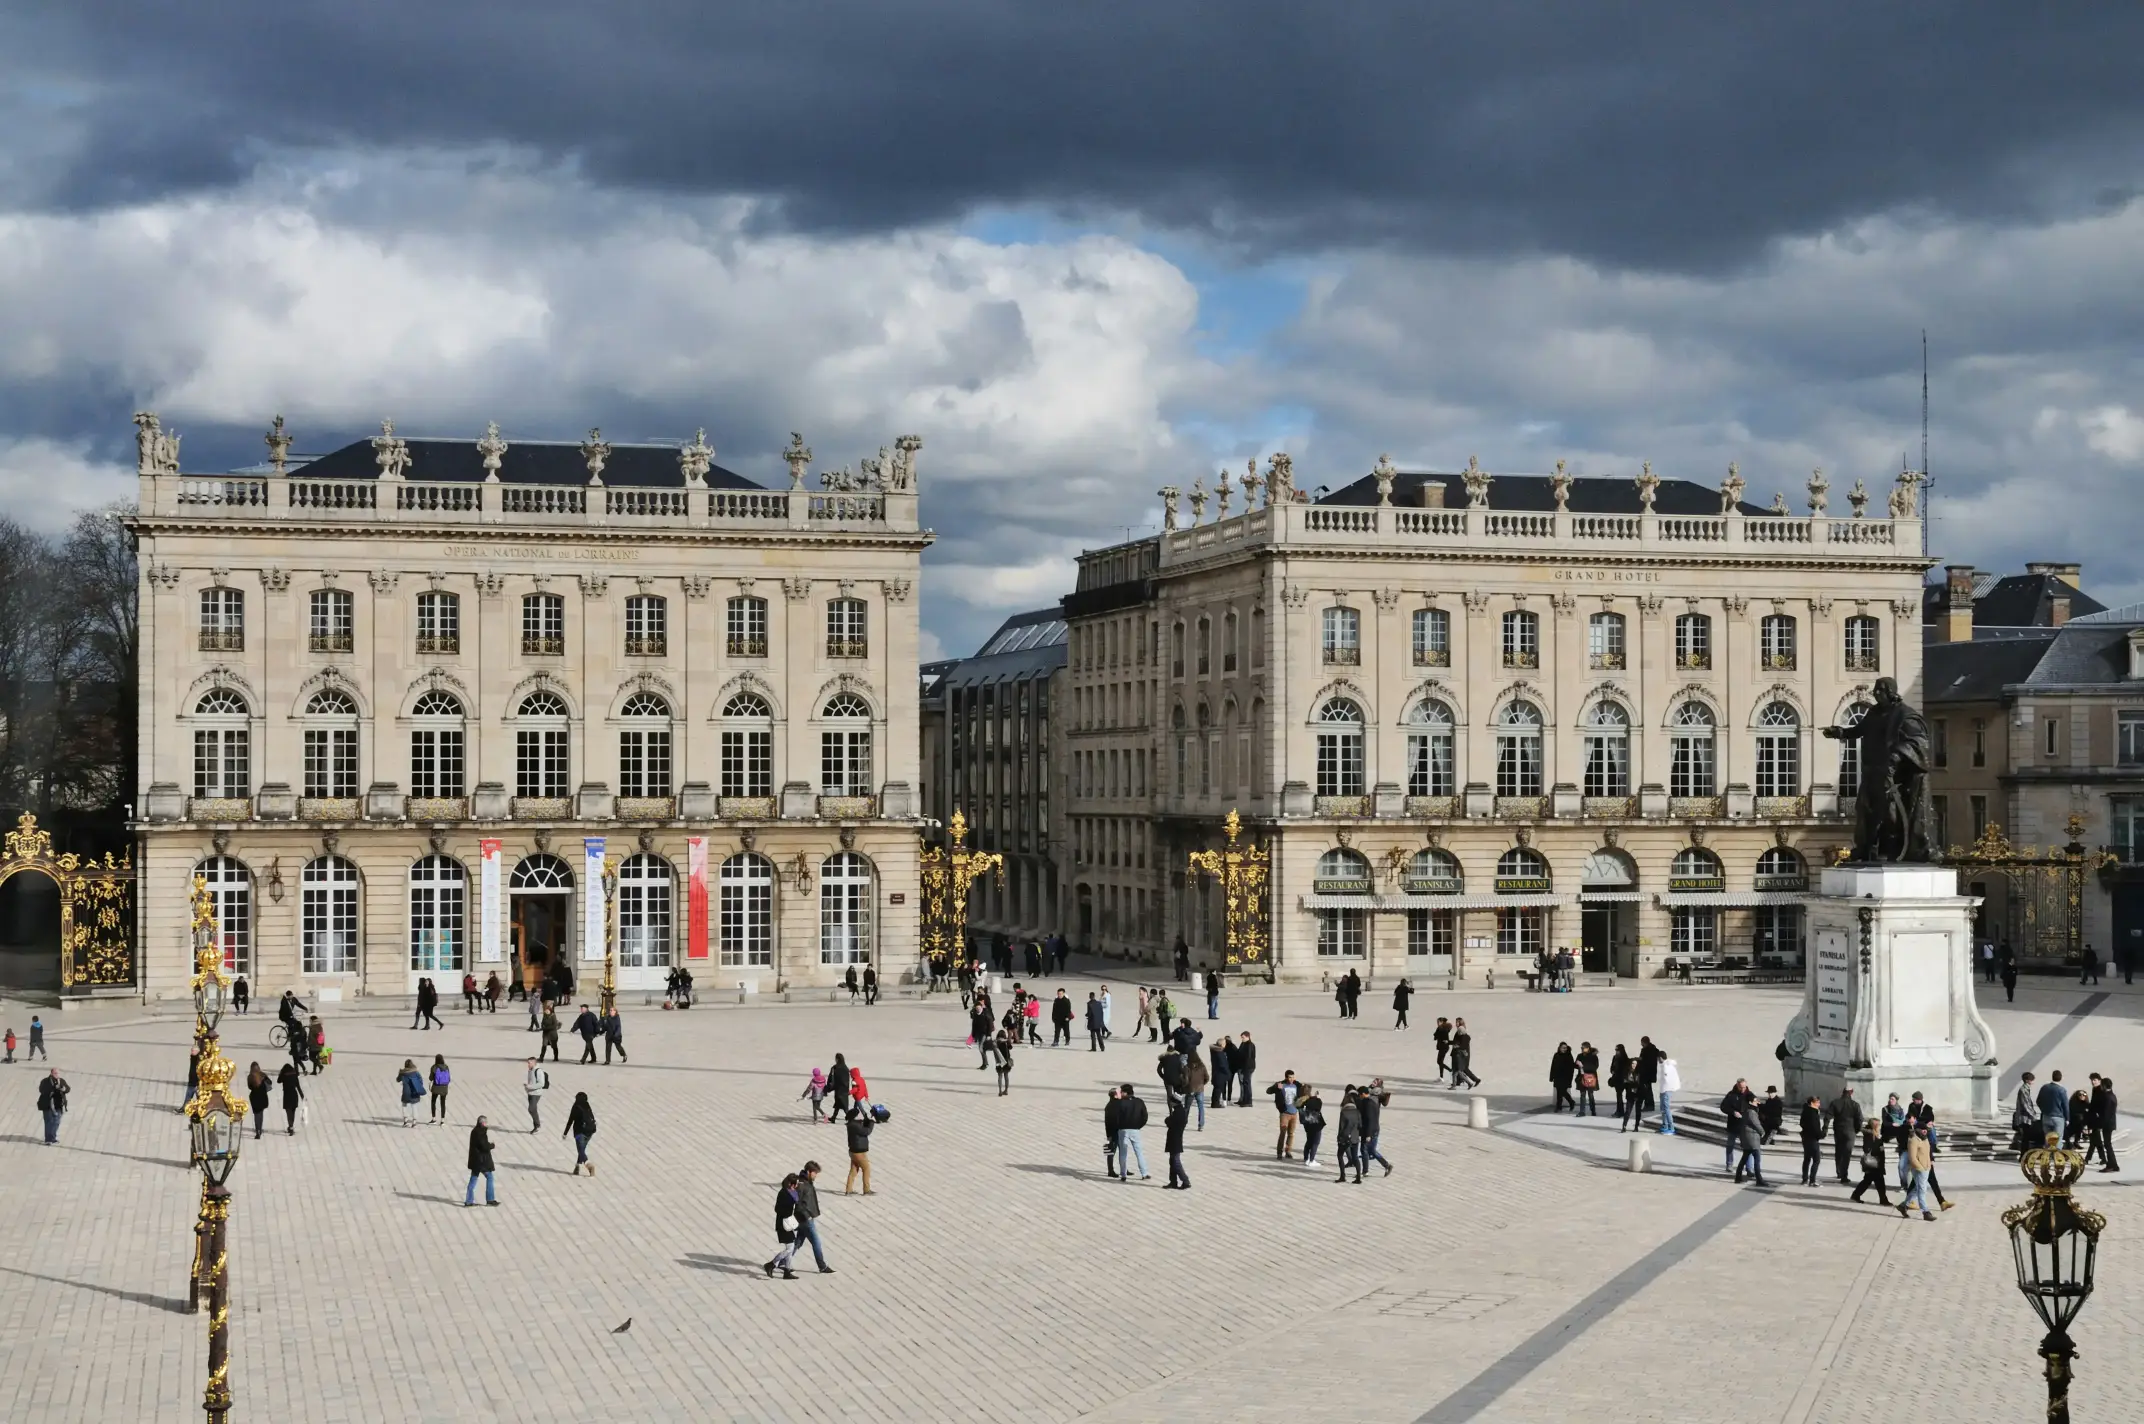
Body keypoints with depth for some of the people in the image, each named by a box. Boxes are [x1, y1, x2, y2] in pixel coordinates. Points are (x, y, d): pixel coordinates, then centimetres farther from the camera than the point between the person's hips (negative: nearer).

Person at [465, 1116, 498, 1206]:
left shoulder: (474, 1131, 8)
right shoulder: (481, 1133, -21)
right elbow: (485, 1147, -23)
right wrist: (492, 1145, -4)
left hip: (475, 1159, 9)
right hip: (482, 1160, -9)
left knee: (473, 1179, 12)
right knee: (490, 1177, 6)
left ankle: (469, 1201, 13)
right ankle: (490, 1199, 11)